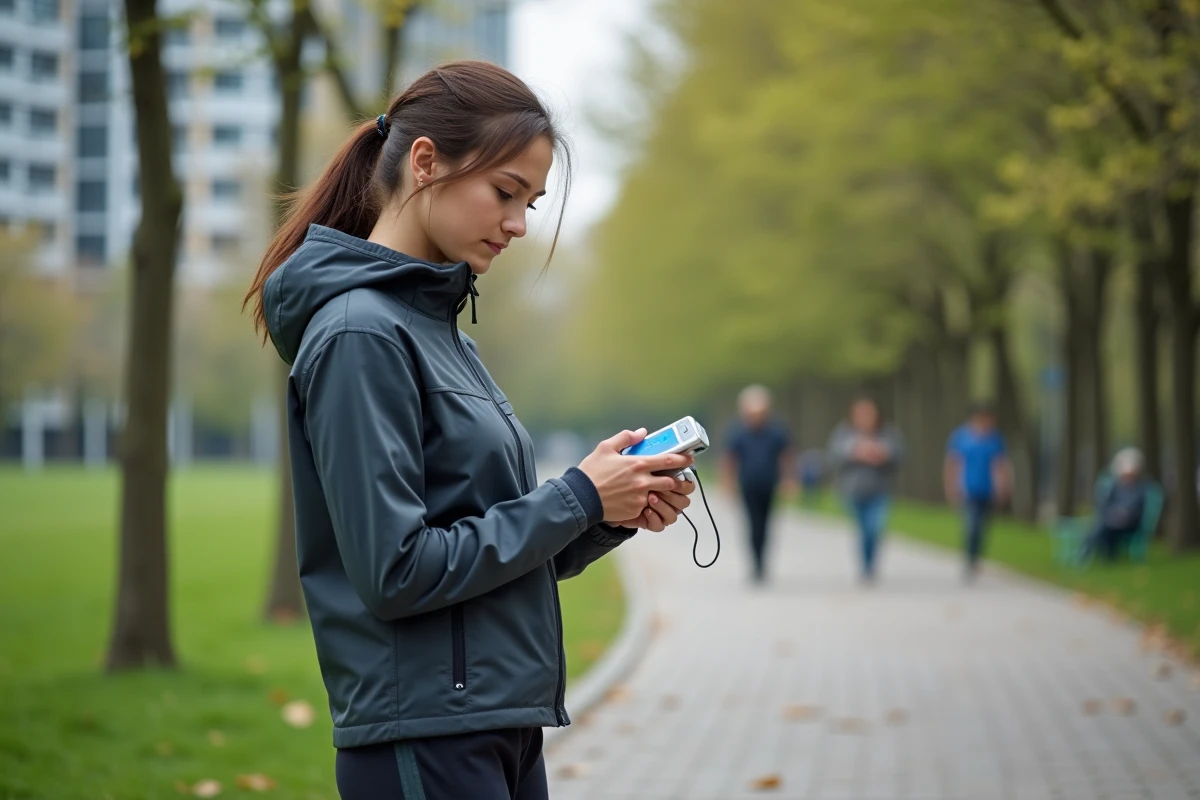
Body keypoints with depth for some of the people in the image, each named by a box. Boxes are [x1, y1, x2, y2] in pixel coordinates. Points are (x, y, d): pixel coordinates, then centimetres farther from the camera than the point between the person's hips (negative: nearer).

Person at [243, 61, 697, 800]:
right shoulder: (361, 334, -13)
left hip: (502, 730, 9)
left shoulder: (439, 326, 14)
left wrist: (617, 512, 1)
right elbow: (396, 572, -19)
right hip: (424, 738, -9)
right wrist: (577, 499, -12)